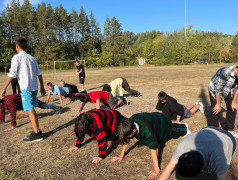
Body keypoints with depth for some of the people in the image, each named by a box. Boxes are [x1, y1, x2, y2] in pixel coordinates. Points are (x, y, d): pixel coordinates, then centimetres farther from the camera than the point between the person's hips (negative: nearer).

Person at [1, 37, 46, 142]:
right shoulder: (32, 58, 15)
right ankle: (37, 131, 19)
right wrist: (42, 87, 19)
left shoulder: (17, 57, -5)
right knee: (32, 109, 14)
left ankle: (37, 134, -1)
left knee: (30, 110, -4)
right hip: (34, 87, 7)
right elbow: (39, 74, 14)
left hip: (26, 88, -7)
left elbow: (12, 74, -10)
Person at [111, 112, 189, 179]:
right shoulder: (130, 124, -30)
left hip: (163, 123, -6)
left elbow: (153, 148, -48)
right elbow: (126, 140, -18)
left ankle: (184, 127, 57)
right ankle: (176, 124, 58)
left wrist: (156, 170, -48)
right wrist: (121, 156, -17)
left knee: (174, 132, 24)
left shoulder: (146, 129, -49)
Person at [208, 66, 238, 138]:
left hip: (228, 90, 6)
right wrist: (218, 104, -18)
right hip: (215, 89, -6)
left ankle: (229, 129, 24)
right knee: (216, 111, -7)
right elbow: (218, 90, -29)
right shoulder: (226, 73, -40)